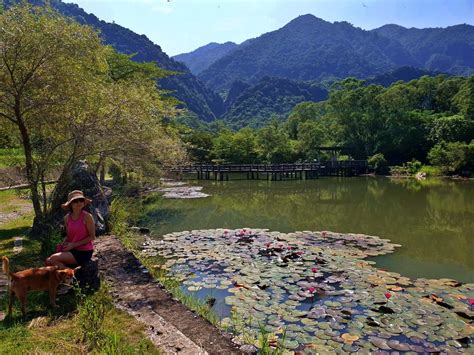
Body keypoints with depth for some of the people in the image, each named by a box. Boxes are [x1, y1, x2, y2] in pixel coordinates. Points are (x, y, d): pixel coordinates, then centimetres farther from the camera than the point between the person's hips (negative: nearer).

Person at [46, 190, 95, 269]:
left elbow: (92, 237, -12)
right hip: (72, 250, 6)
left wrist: (74, 244, -15)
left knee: (53, 259, -17)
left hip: (84, 252, -6)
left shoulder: (87, 217, -15)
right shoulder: (67, 218, 3)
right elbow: (68, 235, 14)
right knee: (48, 261, -7)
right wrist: (63, 244, -7)